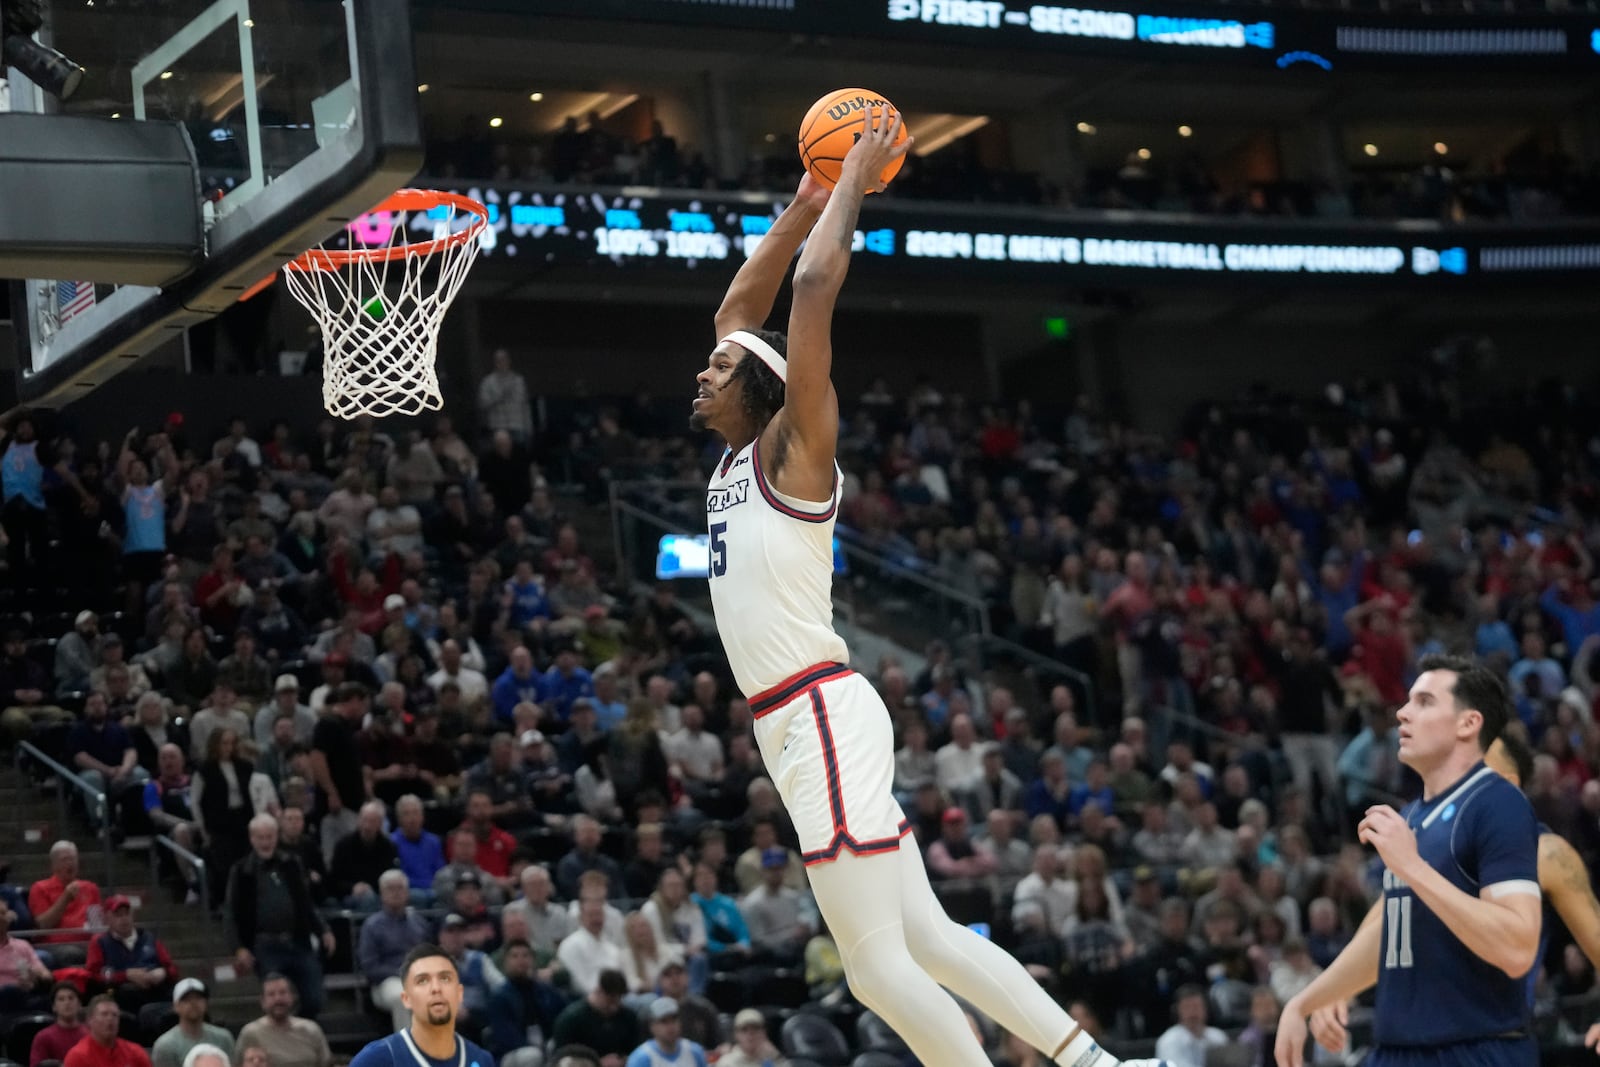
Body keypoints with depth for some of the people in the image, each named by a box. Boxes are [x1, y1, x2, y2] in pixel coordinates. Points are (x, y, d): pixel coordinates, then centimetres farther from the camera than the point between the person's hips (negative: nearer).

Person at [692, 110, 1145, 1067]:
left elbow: (816, 285, -13)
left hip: (823, 719, -9)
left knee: (878, 966, -11)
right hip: (803, 728, 9)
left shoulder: (792, 449, -5)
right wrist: (804, 205, 26)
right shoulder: (739, 460, 17)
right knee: (925, 941, 9)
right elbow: (741, 308, 27)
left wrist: (855, 182, -3)